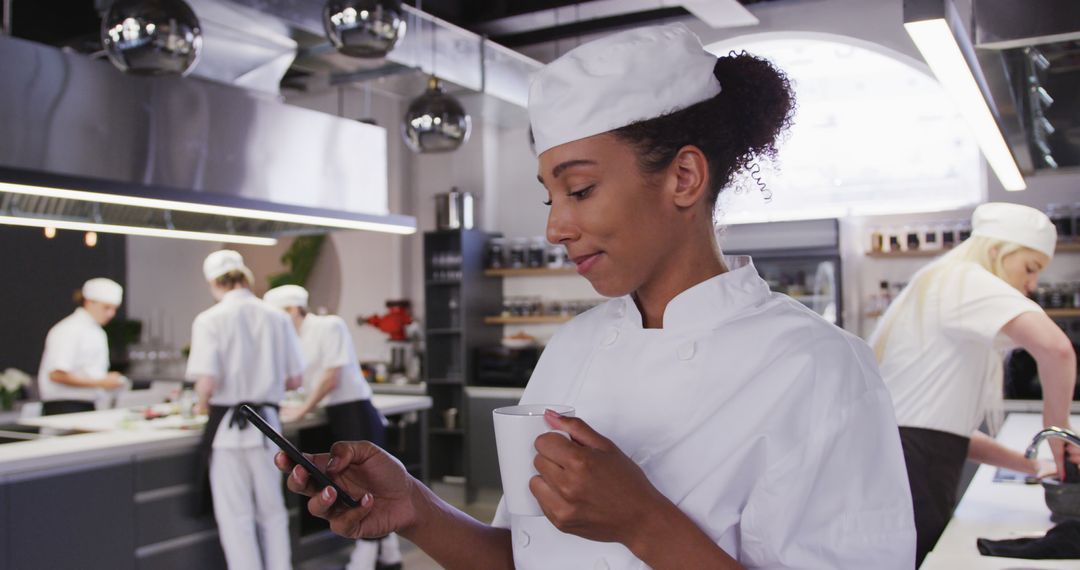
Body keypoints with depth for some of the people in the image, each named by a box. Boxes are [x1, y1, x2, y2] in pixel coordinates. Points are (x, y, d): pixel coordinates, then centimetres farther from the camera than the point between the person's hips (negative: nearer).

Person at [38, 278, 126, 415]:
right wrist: (100, 382, -19)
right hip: (64, 408, -8)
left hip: (87, 408, 8)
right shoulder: (69, 330, -11)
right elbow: (57, 375, -20)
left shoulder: (98, 332, 15)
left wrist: (108, 380, 2)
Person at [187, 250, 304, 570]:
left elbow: (207, 382, -18)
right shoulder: (276, 318, -1)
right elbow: (294, 379, 3)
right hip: (266, 422, 3)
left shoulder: (210, 320, -10)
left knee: (236, 514, 8)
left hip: (227, 426, -3)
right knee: (272, 510, 17)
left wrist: (202, 403, 3)